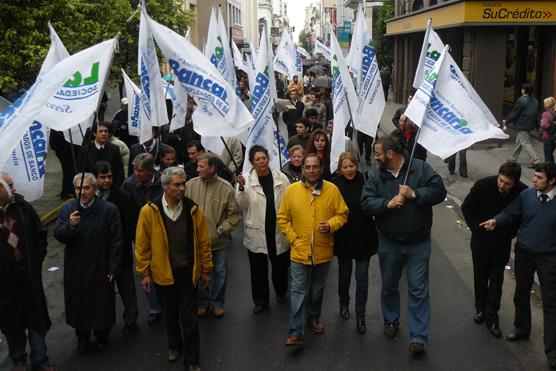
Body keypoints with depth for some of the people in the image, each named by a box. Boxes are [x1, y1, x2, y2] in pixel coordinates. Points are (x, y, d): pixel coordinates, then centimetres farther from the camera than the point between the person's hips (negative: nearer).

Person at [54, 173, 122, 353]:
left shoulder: (109, 210, -13)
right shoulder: (67, 209, -3)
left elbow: (116, 242, -11)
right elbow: (58, 236, -6)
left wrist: (112, 269, -11)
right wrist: (70, 225, -27)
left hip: (100, 268, -2)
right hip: (75, 269, 3)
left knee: (101, 303, 12)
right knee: (78, 303, 15)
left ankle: (101, 335, 36)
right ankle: (82, 336, 37)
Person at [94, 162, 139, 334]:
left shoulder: (122, 197, -8)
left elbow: (130, 226, -7)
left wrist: (120, 246, -12)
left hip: (120, 251, -2)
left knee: (126, 286, 10)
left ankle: (130, 319, 23)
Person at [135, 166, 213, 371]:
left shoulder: (194, 209, -8)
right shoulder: (149, 211, -12)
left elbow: (204, 242, 0)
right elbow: (142, 245, -4)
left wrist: (206, 270, 4)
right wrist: (144, 273, -2)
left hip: (188, 272, 0)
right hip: (163, 273, 0)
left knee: (190, 319, 3)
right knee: (171, 314, 20)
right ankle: (174, 346, 44)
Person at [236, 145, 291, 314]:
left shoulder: (281, 178, -4)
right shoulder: (246, 179, -7)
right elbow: (242, 205, -10)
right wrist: (241, 188, -27)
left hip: (279, 231, 1)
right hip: (256, 233, -1)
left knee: (280, 265, 17)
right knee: (258, 269, 11)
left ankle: (281, 292, 44)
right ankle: (261, 300, 30)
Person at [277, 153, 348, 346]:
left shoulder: (332, 190, -4)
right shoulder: (291, 190, -5)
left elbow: (342, 214, 3)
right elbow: (282, 218, 1)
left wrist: (331, 225, -16)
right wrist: (293, 239, -7)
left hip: (323, 252, 2)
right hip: (299, 252, -2)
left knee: (317, 290, 19)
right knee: (298, 292, -1)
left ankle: (313, 318, 40)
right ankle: (296, 333, 2)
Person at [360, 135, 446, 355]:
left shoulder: (420, 168, -7)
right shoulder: (376, 175, -1)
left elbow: (439, 191, -12)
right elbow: (366, 203, -10)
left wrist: (414, 194, -21)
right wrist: (388, 203, -24)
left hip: (418, 243, -3)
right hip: (388, 243, 3)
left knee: (418, 290, 0)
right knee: (389, 285, 18)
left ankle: (418, 337, 6)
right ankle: (391, 321, 41)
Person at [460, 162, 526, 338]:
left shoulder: (523, 192, -21)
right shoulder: (483, 185, -22)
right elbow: (466, 208, -5)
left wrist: (512, 233, -5)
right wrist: (476, 228, -7)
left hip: (502, 243, 0)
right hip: (481, 239, 0)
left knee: (496, 280, 4)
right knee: (480, 276, 15)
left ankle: (491, 317, 15)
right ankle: (480, 308, 35)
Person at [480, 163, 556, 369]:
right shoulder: (526, 195, -6)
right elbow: (510, 214, -5)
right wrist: (496, 221, -24)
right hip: (524, 253, 3)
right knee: (521, 294, 20)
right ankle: (521, 329, 44)